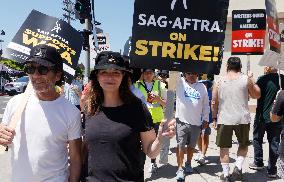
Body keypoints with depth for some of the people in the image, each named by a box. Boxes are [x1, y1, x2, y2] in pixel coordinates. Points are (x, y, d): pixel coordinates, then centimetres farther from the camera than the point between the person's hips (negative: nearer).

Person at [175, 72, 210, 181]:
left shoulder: (202, 87, 8)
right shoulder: (180, 83, 3)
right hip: (182, 121, -2)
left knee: (191, 145, 14)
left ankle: (188, 164, 33)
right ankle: (180, 169, 6)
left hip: (196, 122, 2)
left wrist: (205, 119, 10)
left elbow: (205, 104, 12)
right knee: (180, 145, -3)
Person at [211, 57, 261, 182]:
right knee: (243, 145, 21)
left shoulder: (219, 81, 0)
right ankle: (238, 168, 6)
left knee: (224, 147, 12)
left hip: (224, 119, 0)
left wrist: (214, 118, 12)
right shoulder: (246, 79, -3)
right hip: (242, 119, 0)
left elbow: (214, 102, 2)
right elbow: (257, 95, 11)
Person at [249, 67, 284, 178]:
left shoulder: (263, 79, -13)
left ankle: (258, 163, 26)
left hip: (262, 116, -2)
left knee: (257, 139, 17)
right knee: (274, 142, 8)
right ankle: (272, 170, 10)